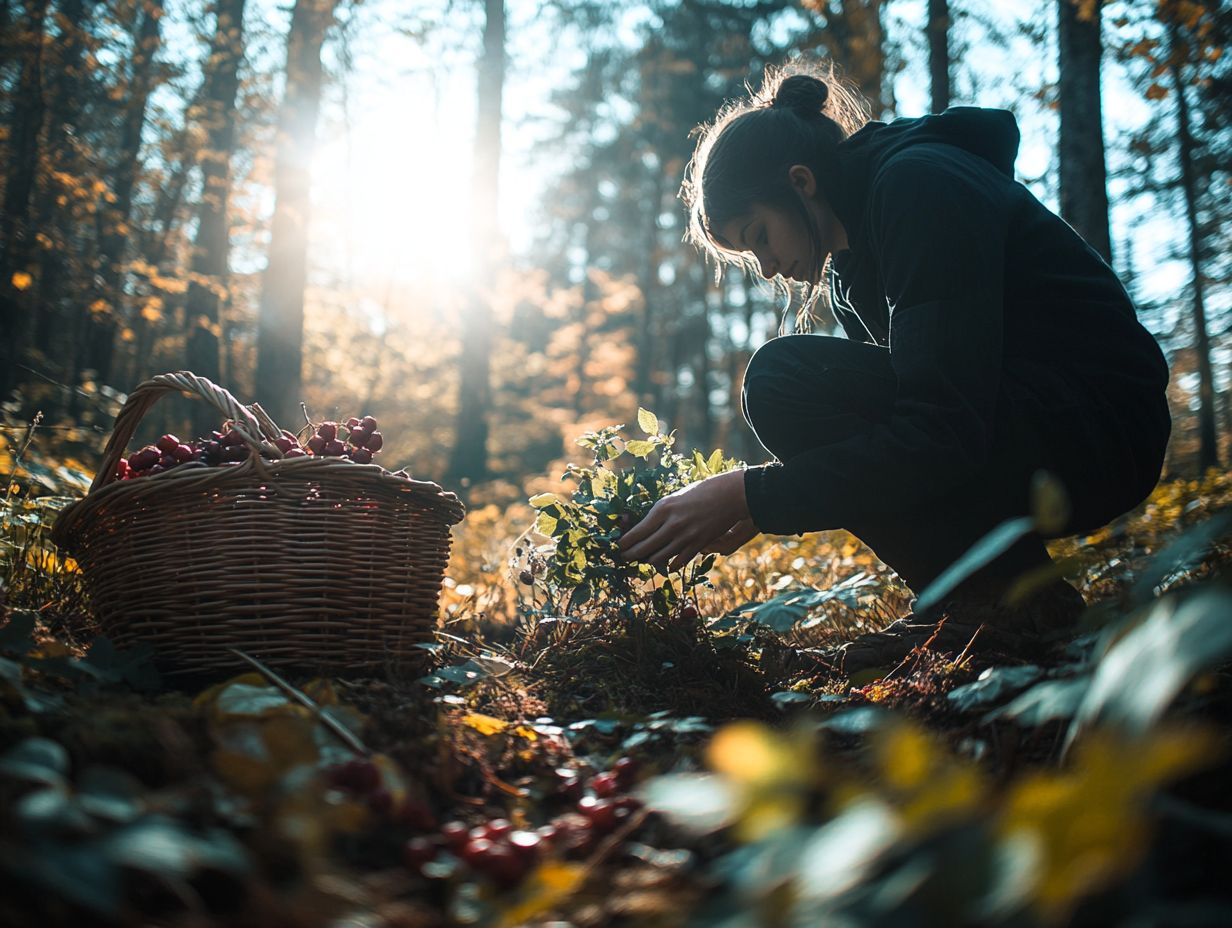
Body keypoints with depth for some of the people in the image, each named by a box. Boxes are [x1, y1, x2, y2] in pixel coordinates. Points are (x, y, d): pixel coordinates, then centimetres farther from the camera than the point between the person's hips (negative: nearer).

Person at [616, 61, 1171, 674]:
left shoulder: (919, 185, -17)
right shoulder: (850, 265, 12)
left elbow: (943, 431, -26)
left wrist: (752, 494, -25)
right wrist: (761, 506, 4)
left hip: (1097, 429, -10)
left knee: (784, 380, -20)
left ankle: (1012, 597, -13)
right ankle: (964, 601, 5)